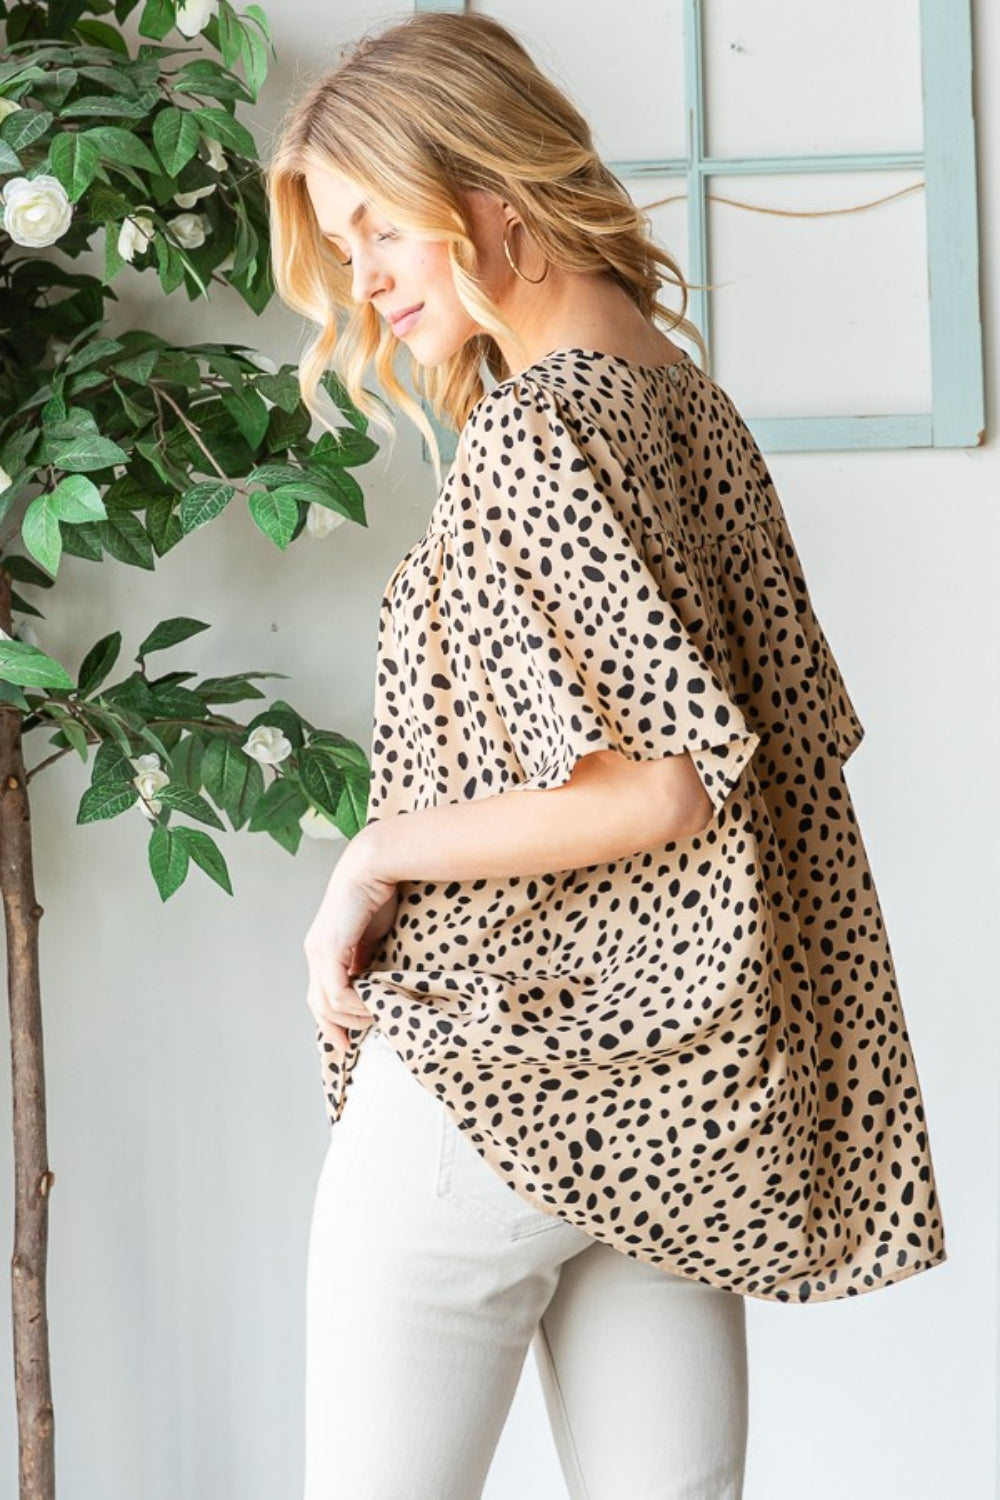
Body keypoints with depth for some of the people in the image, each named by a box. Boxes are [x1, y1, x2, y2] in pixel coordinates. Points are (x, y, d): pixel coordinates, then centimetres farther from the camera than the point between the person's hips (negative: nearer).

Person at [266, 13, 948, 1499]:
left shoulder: (535, 429, -15)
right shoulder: (693, 400, 11)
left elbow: (676, 775, -22)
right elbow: (810, 725, 14)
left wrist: (381, 851, -12)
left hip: (503, 1067, -9)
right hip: (673, 1074, 9)